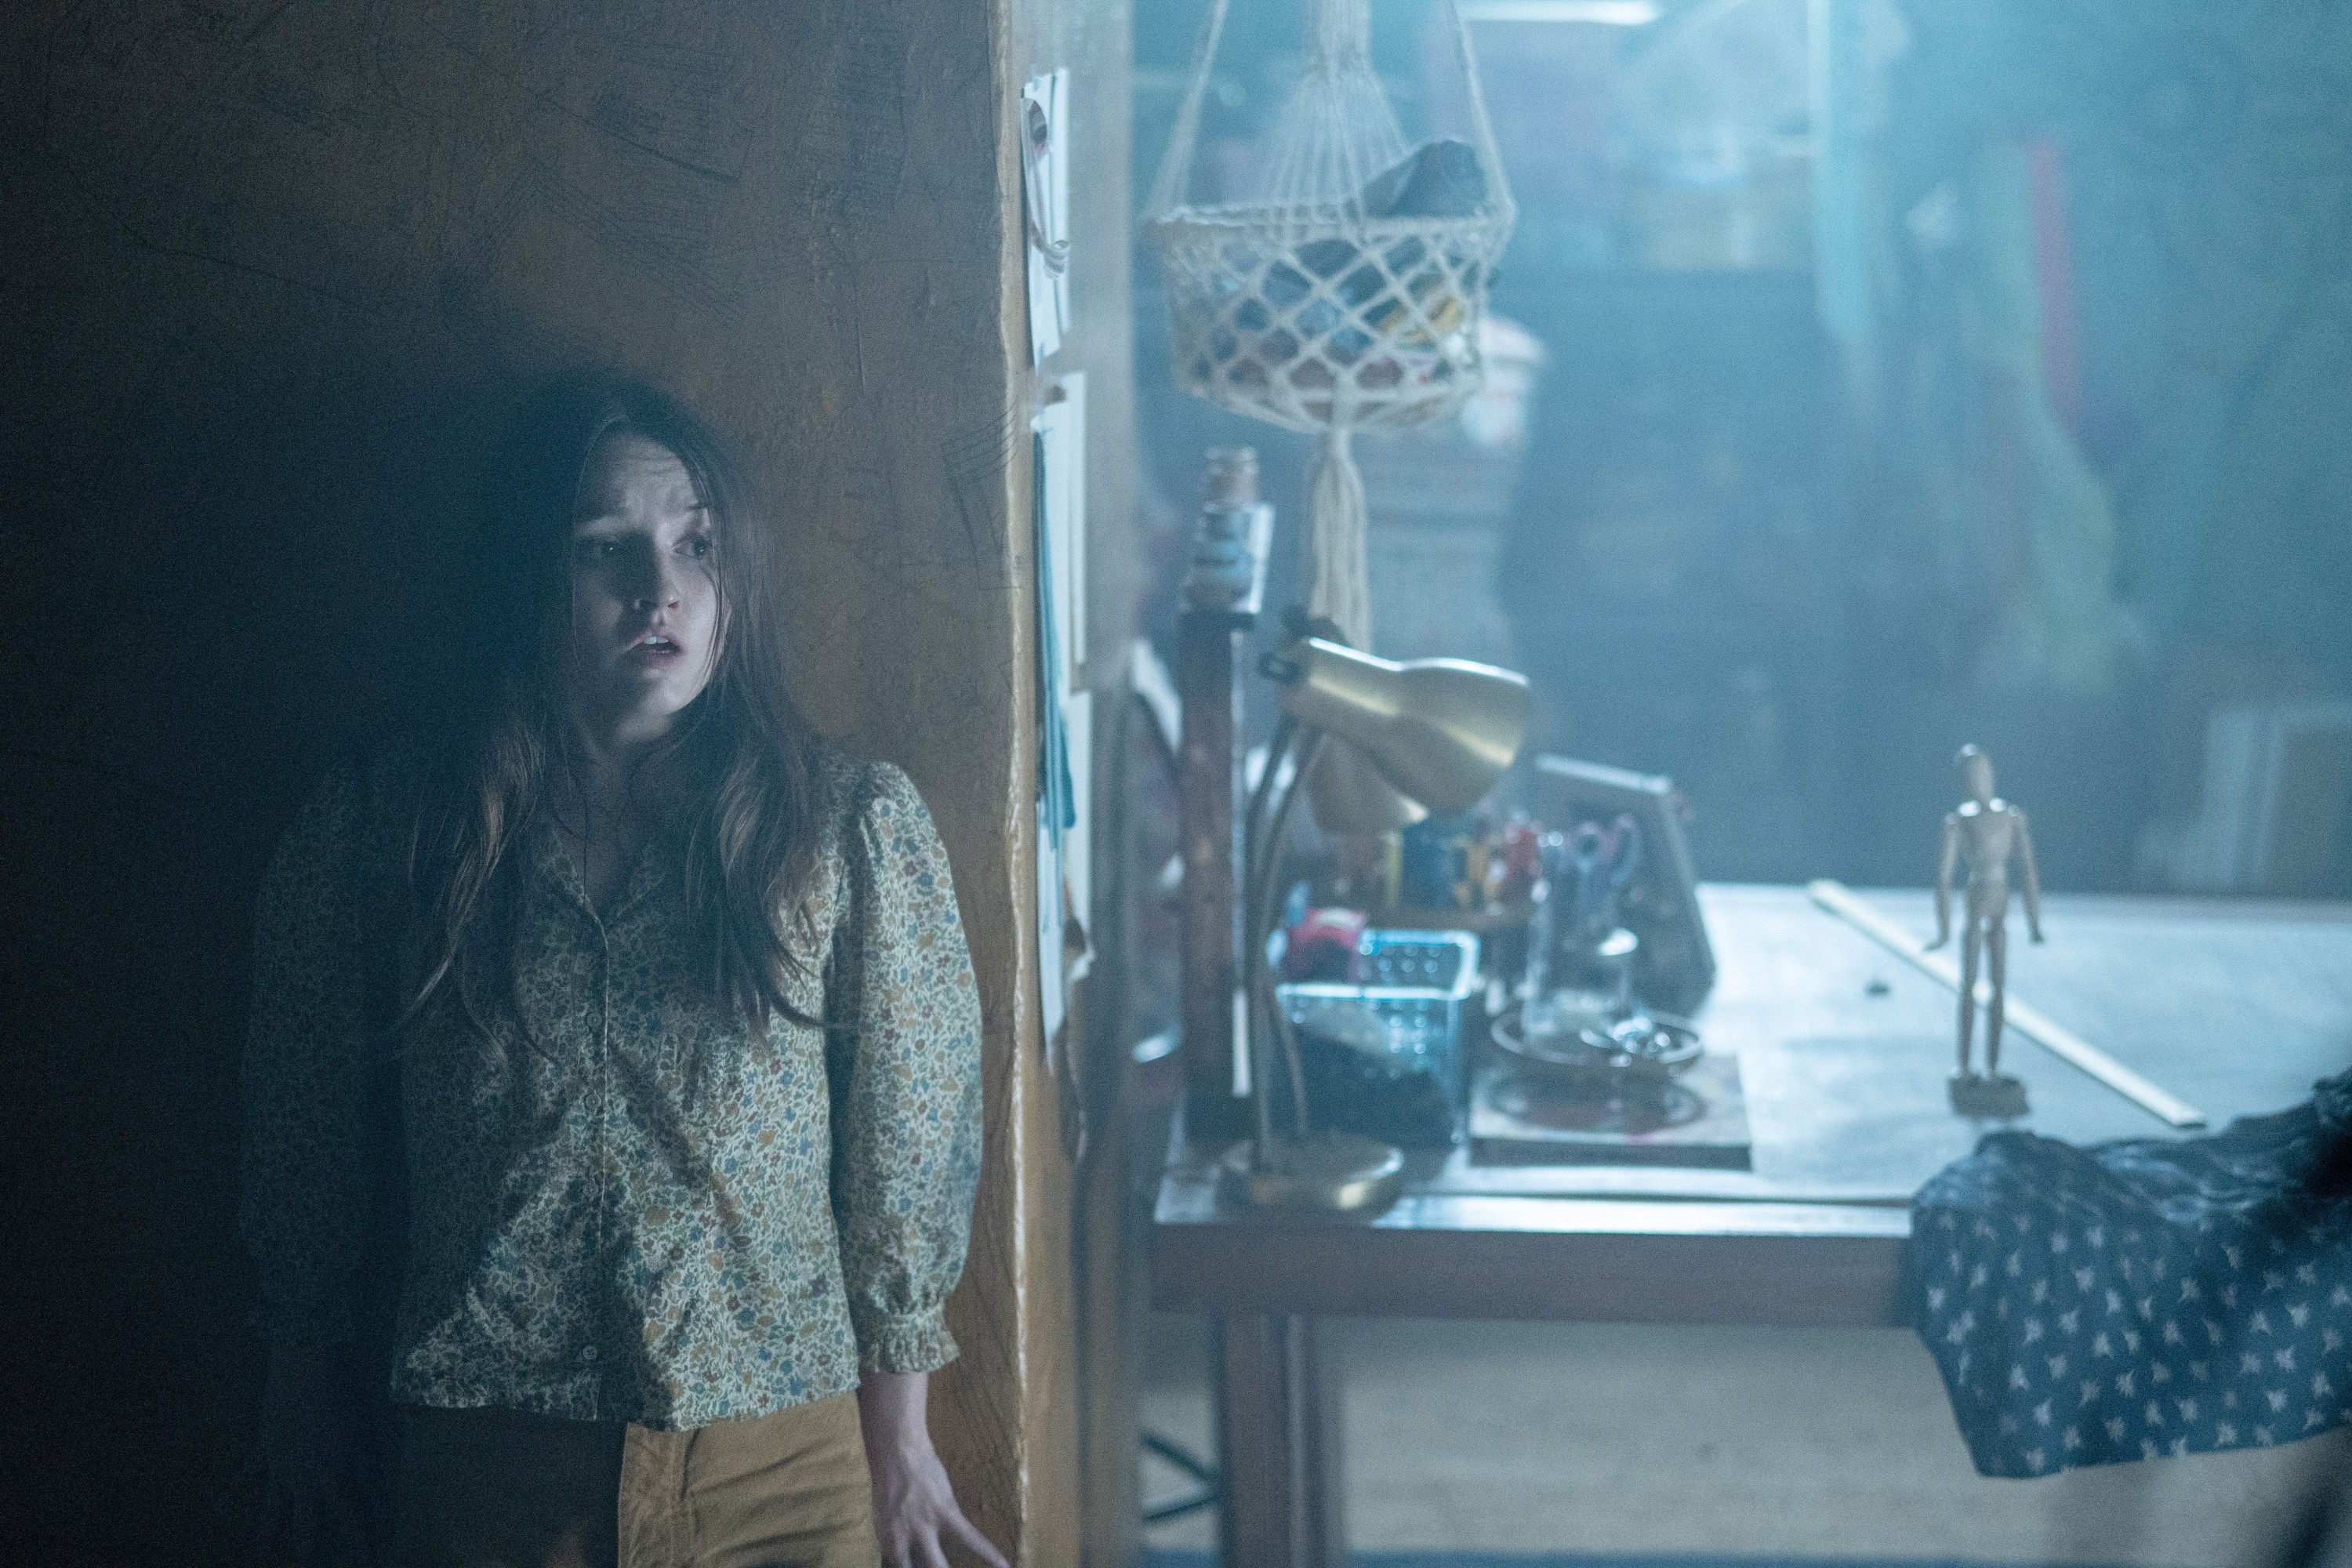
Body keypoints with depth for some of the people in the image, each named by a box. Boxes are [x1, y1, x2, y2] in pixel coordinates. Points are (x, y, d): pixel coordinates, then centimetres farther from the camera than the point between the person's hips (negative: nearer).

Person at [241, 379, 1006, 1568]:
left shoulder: (853, 825, -3)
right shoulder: (377, 830, 0)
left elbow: (909, 1150, 1)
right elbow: (305, 1139, 8)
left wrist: (899, 1448, 3)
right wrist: (299, 1412, 10)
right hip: (483, 1472, 0)